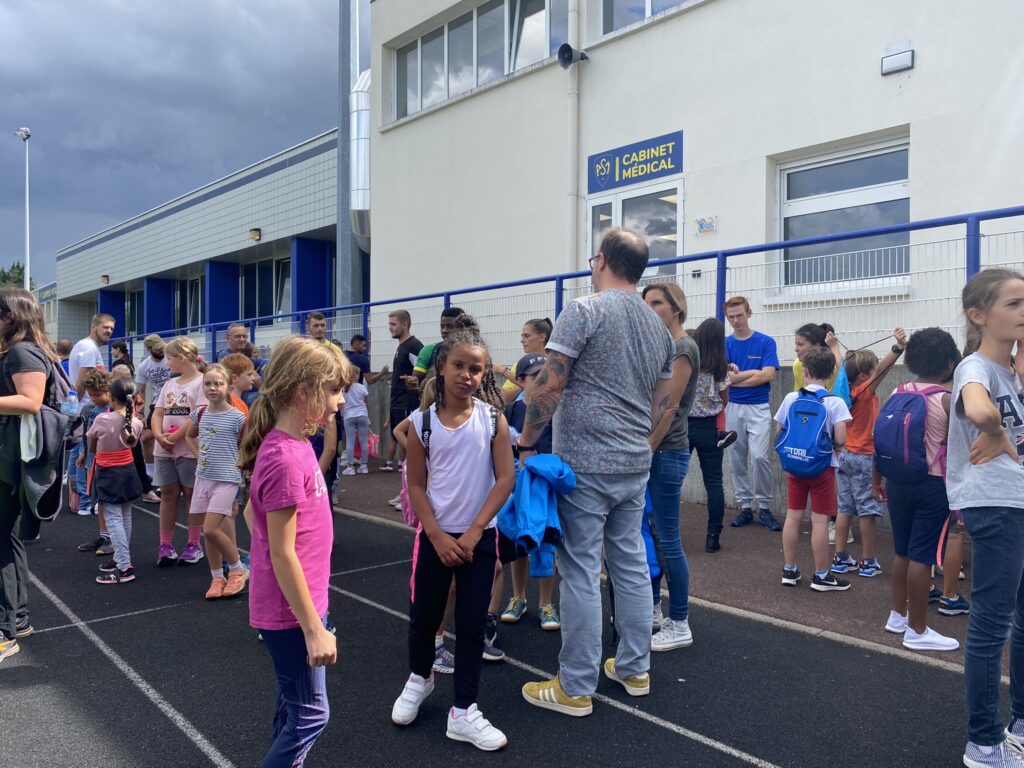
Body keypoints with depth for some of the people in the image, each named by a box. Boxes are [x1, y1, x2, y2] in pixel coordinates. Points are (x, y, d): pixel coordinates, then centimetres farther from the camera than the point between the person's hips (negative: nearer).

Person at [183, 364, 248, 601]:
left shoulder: (237, 417, -12)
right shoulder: (199, 414, 4)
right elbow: (189, 436, 23)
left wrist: (236, 462, -5)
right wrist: (199, 456, 11)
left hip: (226, 479, -6)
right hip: (203, 477, 6)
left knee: (211, 529, -13)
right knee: (209, 531, 9)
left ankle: (238, 569, 7)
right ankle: (217, 578, 22)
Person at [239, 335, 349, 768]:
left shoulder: (295, 445, 3)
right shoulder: (285, 459, -25)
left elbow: (251, 512, 15)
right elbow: (282, 555, -23)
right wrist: (314, 629, -17)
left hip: (301, 602, 9)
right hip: (291, 611, -9)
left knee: (294, 707, 22)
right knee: (310, 715, 6)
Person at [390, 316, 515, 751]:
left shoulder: (493, 419, -6)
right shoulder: (422, 422, -5)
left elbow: (506, 479, -8)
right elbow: (416, 486, -2)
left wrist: (473, 532, -13)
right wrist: (438, 536, -10)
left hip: (480, 538, 0)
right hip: (435, 536, 1)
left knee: (472, 623, 6)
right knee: (424, 615, 14)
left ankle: (463, 712, 19)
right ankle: (420, 678, 43)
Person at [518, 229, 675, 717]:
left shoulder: (584, 311, -9)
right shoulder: (659, 327, 13)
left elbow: (549, 386, -14)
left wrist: (526, 442, -4)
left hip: (585, 464, -7)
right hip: (636, 465, 8)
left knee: (580, 572, -1)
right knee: (632, 565, 15)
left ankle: (576, 689, 9)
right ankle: (634, 669, 28)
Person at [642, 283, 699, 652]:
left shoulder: (684, 348, -12)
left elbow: (669, 408, -17)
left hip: (666, 452, -9)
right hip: (652, 450, 9)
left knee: (667, 539, -2)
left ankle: (679, 625, 9)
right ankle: (653, 609, 29)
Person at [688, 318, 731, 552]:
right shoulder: (720, 368, -7)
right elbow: (724, 401, 3)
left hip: (682, 424, 0)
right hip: (709, 427, 0)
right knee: (714, 482, 8)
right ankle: (713, 537, 8)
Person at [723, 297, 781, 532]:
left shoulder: (766, 342, -1)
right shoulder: (725, 344, 5)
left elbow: (768, 375, -12)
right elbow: (724, 376, -7)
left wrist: (737, 376, -9)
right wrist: (755, 373, -11)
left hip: (759, 407, -3)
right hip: (733, 408, 3)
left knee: (759, 456, -15)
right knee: (737, 460, 6)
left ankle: (764, 508, 0)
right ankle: (745, 507, 18)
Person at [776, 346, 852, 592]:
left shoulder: (791, 399, -2)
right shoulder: (835, 402, -11)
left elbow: (780, 432, 3)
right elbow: (840, 440, -17)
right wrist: (831, 444, 4)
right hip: (822, 467, -3)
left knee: (793, 516, 11)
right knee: (820, 520, 2)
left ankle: (789, 570, 19)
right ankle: (821, 576, 11)